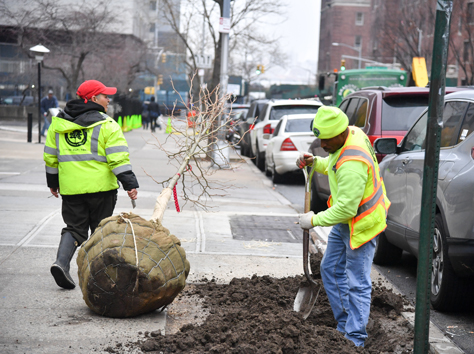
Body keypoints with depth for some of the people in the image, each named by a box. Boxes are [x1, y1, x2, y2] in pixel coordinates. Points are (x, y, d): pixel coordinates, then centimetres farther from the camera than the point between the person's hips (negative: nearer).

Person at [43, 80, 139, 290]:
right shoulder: (106, 125, -7)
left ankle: (62, 262, -11)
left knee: (74, 228, 11)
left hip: (70, 188, 4)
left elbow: (50, 156, 15)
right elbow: (118, 158, -14)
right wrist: (130, 184, -13)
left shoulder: (59, 123, 9)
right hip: (101, 187, -4)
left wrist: (52, 182, 26)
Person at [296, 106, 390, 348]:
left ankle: (355, 339, 1)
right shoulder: (352, 134, -1)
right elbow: (333, 166, 19)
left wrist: (315, 220, -19)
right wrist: (314, 162, 0)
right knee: (331, 270, 16)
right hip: (345, 221, 11)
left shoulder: (352, 164, -33)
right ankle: (344, 326, 24)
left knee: (357, 283, -5)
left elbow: (346, 208, -30)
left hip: (361, 223, -11)